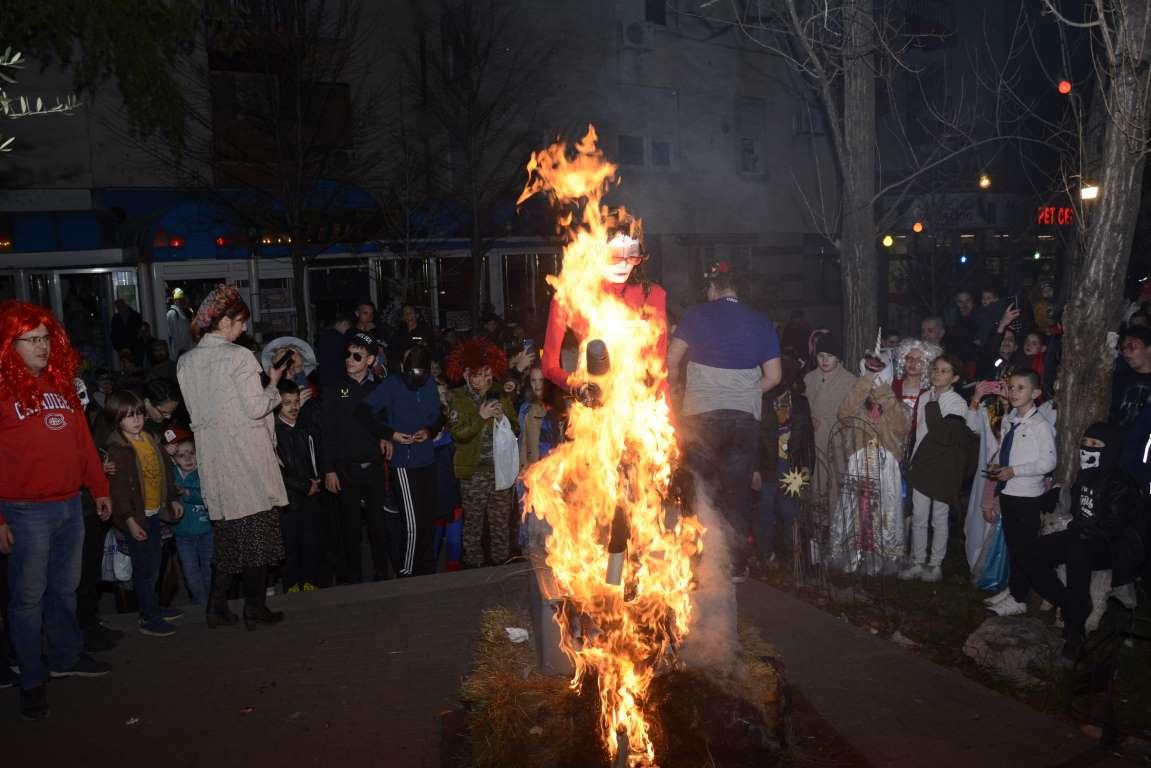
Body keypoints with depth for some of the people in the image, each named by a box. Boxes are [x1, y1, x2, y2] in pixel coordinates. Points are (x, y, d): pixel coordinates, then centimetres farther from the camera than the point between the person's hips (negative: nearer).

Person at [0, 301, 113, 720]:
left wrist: (99, 489, 16)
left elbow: (83, 439, 14)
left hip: (71, 504, 6)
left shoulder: (61, 382, 10)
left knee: (65, 587, 18)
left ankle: (65, 656, 35)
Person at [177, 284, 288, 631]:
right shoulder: (239, 356, -14)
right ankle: (254, 608, 10)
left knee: (226, 530, 15)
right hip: (247, 457, -6)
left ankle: (217, 606, 17)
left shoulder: (186, 361, 7)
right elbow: (257, 407, -15)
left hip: (213, 459, 6)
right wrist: (273, 384, 2)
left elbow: (196, 410, 13)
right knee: (257, 528, 4)